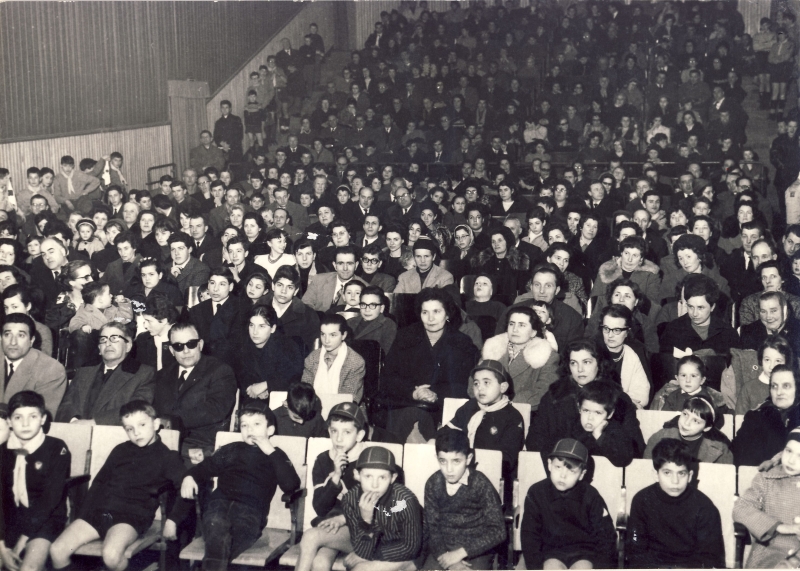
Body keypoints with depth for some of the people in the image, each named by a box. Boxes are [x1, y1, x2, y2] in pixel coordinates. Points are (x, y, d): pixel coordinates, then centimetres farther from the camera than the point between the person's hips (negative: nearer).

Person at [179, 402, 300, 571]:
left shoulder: (275, 456, 18)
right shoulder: (232, 450, 28)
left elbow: (291, 486, 3)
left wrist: (271, 452, 2)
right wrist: (189, 477, 1)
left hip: (251, 509, -1)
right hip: (220, 501, 2)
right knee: (217, 526, -34)